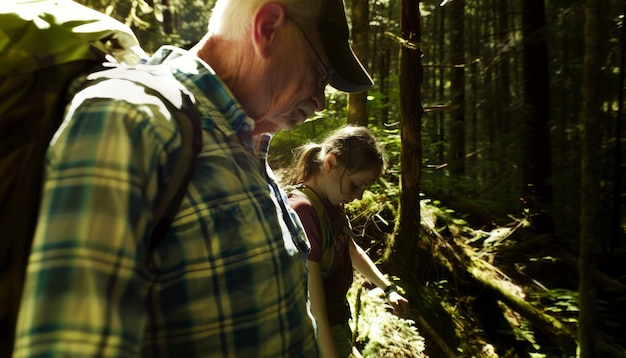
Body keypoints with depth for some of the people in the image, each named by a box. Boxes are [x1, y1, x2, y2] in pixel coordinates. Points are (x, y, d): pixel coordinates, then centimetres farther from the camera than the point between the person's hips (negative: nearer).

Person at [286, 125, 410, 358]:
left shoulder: (332, 203, -2)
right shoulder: (302, 210, -30)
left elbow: (351, 250, 14)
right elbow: (312, 301, -31)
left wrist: (388, 289, 12)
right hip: (320, 332, -8)